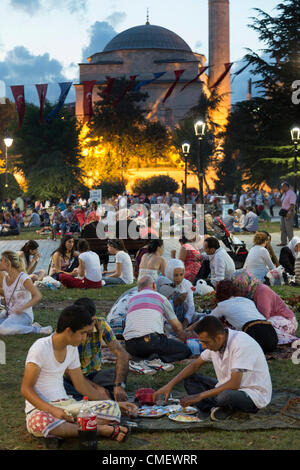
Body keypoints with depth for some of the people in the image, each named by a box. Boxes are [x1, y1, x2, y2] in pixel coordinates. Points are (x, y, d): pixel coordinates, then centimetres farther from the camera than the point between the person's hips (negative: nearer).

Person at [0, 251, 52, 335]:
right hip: (9, 314, 8)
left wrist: (22, 308, -26)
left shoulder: (23, 278, -12)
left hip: (23, 315, -8)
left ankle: (37, 329, -17)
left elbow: (38, 296, -18)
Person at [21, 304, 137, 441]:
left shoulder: (72, 349, 9)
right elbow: (25, 389, -16)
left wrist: (115, 404, 14)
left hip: (66, 405, 6)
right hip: (39, 409, -6)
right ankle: (100, 429, -29)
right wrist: (53, 410, -30)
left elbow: (81, 384, 18)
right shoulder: (41, 348, -15)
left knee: (112, 409, -13)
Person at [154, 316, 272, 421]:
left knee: (225, 396, -40)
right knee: (189, 378, -1)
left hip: (253, 395, -8)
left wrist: (200, 396, -25)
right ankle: (215, 409, -18)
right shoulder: (215, 342, -2)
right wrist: (170, 385, -2)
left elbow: (234, 384, -30)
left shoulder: (241, 343, -27)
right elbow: (195, 365, 11)